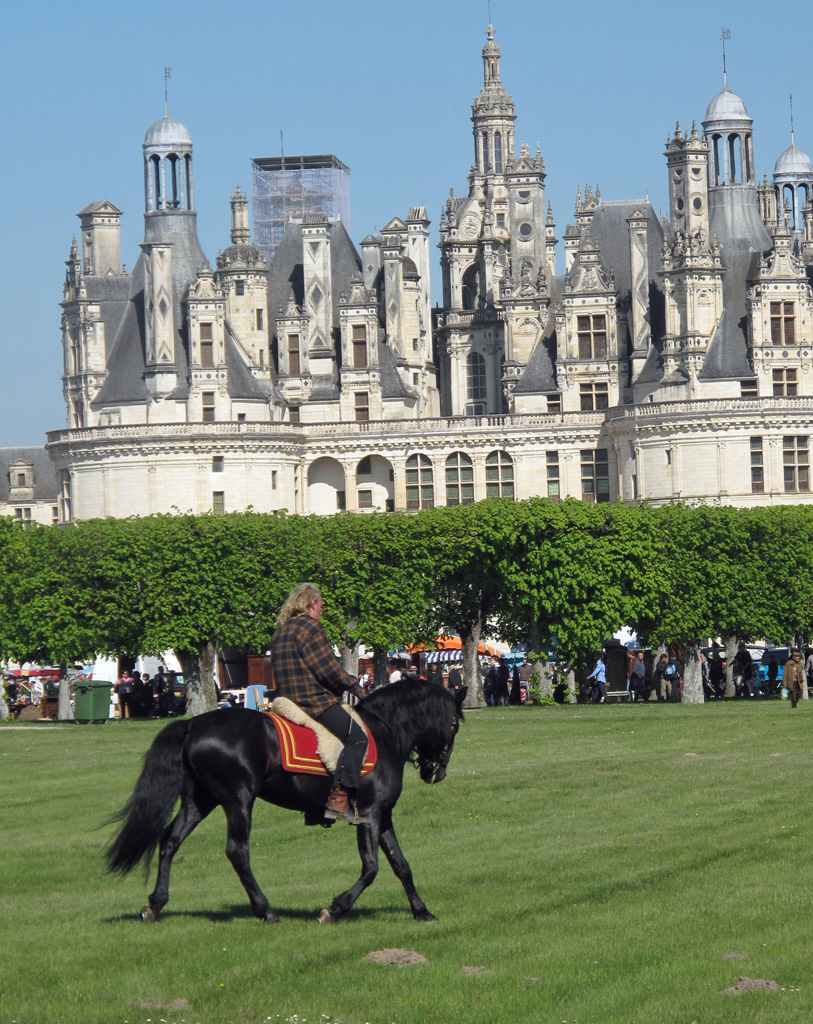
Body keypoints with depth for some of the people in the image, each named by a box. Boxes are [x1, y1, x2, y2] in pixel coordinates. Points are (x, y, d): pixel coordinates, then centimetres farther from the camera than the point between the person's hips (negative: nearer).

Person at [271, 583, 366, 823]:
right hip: (314, 700, -10)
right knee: (356, 735, -17)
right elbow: (328, 669, -15)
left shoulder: (281, 631, 21)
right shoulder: (309, 626, -9)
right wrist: (353, 685, 0)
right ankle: (339, 798, -28)